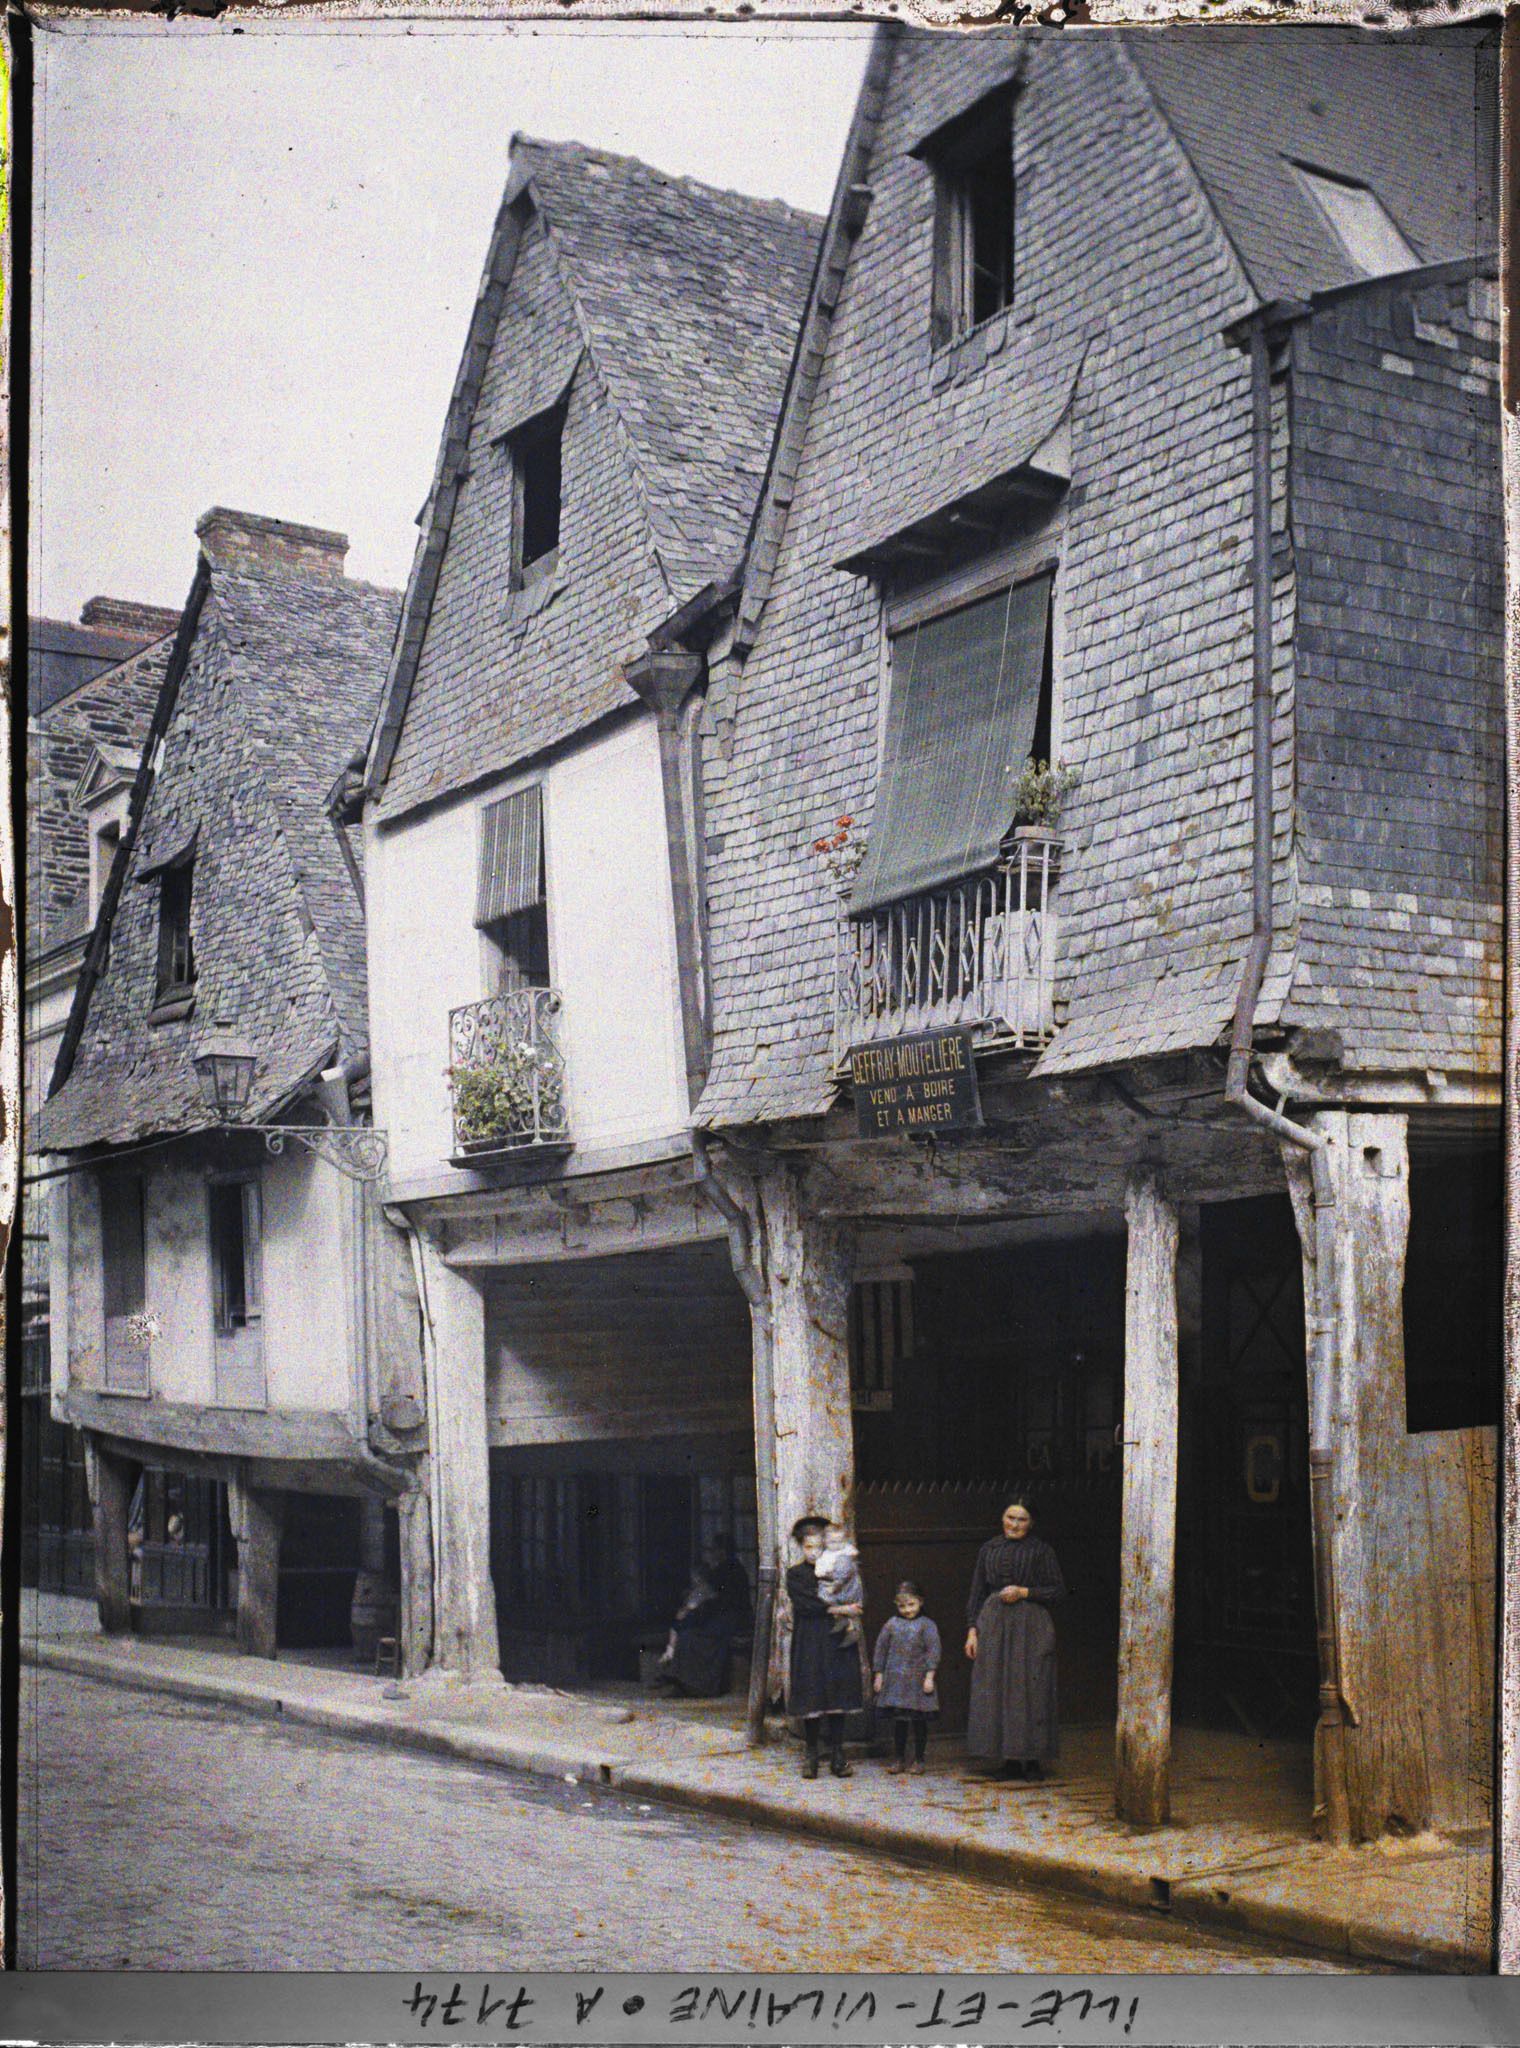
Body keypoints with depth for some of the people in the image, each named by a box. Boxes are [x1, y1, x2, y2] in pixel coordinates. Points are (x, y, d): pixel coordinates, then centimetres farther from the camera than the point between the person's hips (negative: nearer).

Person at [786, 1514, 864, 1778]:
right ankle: (811, 1756, 8)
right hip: (809, 1646, -3)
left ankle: (837, 1756, 7)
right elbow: (807, 1604, -13)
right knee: (811, 1699, -2)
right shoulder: (795, 1574, 1)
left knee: (838, 1697, 1)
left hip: (837, 1644, 3)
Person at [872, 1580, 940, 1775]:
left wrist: (929, 1676, -12)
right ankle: (900, 1760, 15)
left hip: (918, 1682, -2)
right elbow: (881, 1648, 11)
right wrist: (879, 1675, 9)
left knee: (919, 1722, 3)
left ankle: (918, 1760, 14)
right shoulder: (892, 1624, 7)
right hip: (895, 1681, 2)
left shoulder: (926, 1625, -2)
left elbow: (933, 1651, -6)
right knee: (898, 1722, 5)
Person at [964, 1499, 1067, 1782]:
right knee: (996, 1692, 0)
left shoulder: (1041, 1551, 1)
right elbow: (977, 1592, 12)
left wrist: (1024, 1592, -10)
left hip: (1030, 1628, -3)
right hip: (993, 1626, 3)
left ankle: (1033, 1759, 3)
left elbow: (1059, 1591, 1)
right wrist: (972, 1629, 5)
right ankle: (1009, 1759, 6)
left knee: (1030, 1692, -5)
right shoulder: (989, 1549, 11)